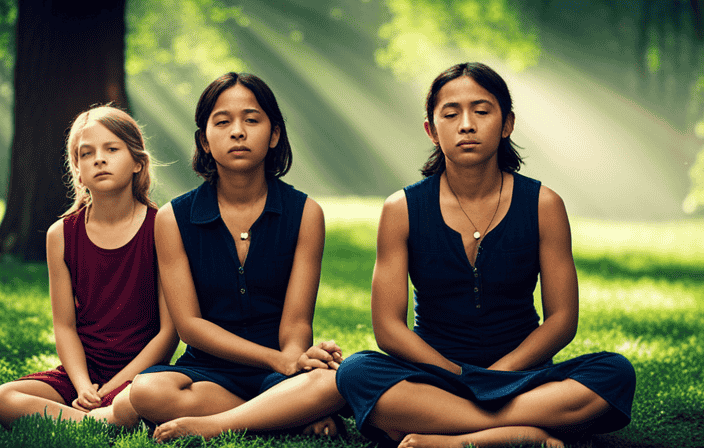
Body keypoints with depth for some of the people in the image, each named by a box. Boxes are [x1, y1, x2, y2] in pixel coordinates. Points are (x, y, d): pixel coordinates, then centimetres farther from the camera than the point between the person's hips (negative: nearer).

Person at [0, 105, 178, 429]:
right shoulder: (61, 235, 5)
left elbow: (169, 329, -7)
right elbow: (64, 325, 6)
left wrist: (107, 390, -12)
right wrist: (84, 387, -13)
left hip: (140, 372, -4)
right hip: (82, 370, 4)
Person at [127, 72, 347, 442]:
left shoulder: (304, 213, 2)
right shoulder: (173, 218, 2)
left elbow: (296, 322, -1)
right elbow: (189, 323, -4)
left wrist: (296, 357, -28)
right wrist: (280, 359, -17)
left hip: (278, 379, -1)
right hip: (208, 371, 1)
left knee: (332, 380, -36)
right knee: (148, 390, -34)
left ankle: (209, 425, -26)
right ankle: (306, 421, -27)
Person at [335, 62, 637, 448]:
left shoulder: (542, 206, 0)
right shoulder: (402, 210, -1)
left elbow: (562, 319, 0)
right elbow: (388, 327, -4)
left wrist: (495, 374, -14)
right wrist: (463, 377, -15)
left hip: (520, 375, 1)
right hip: (432, 376, 0)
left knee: (616, 373, -27)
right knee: (355, 373, -31)